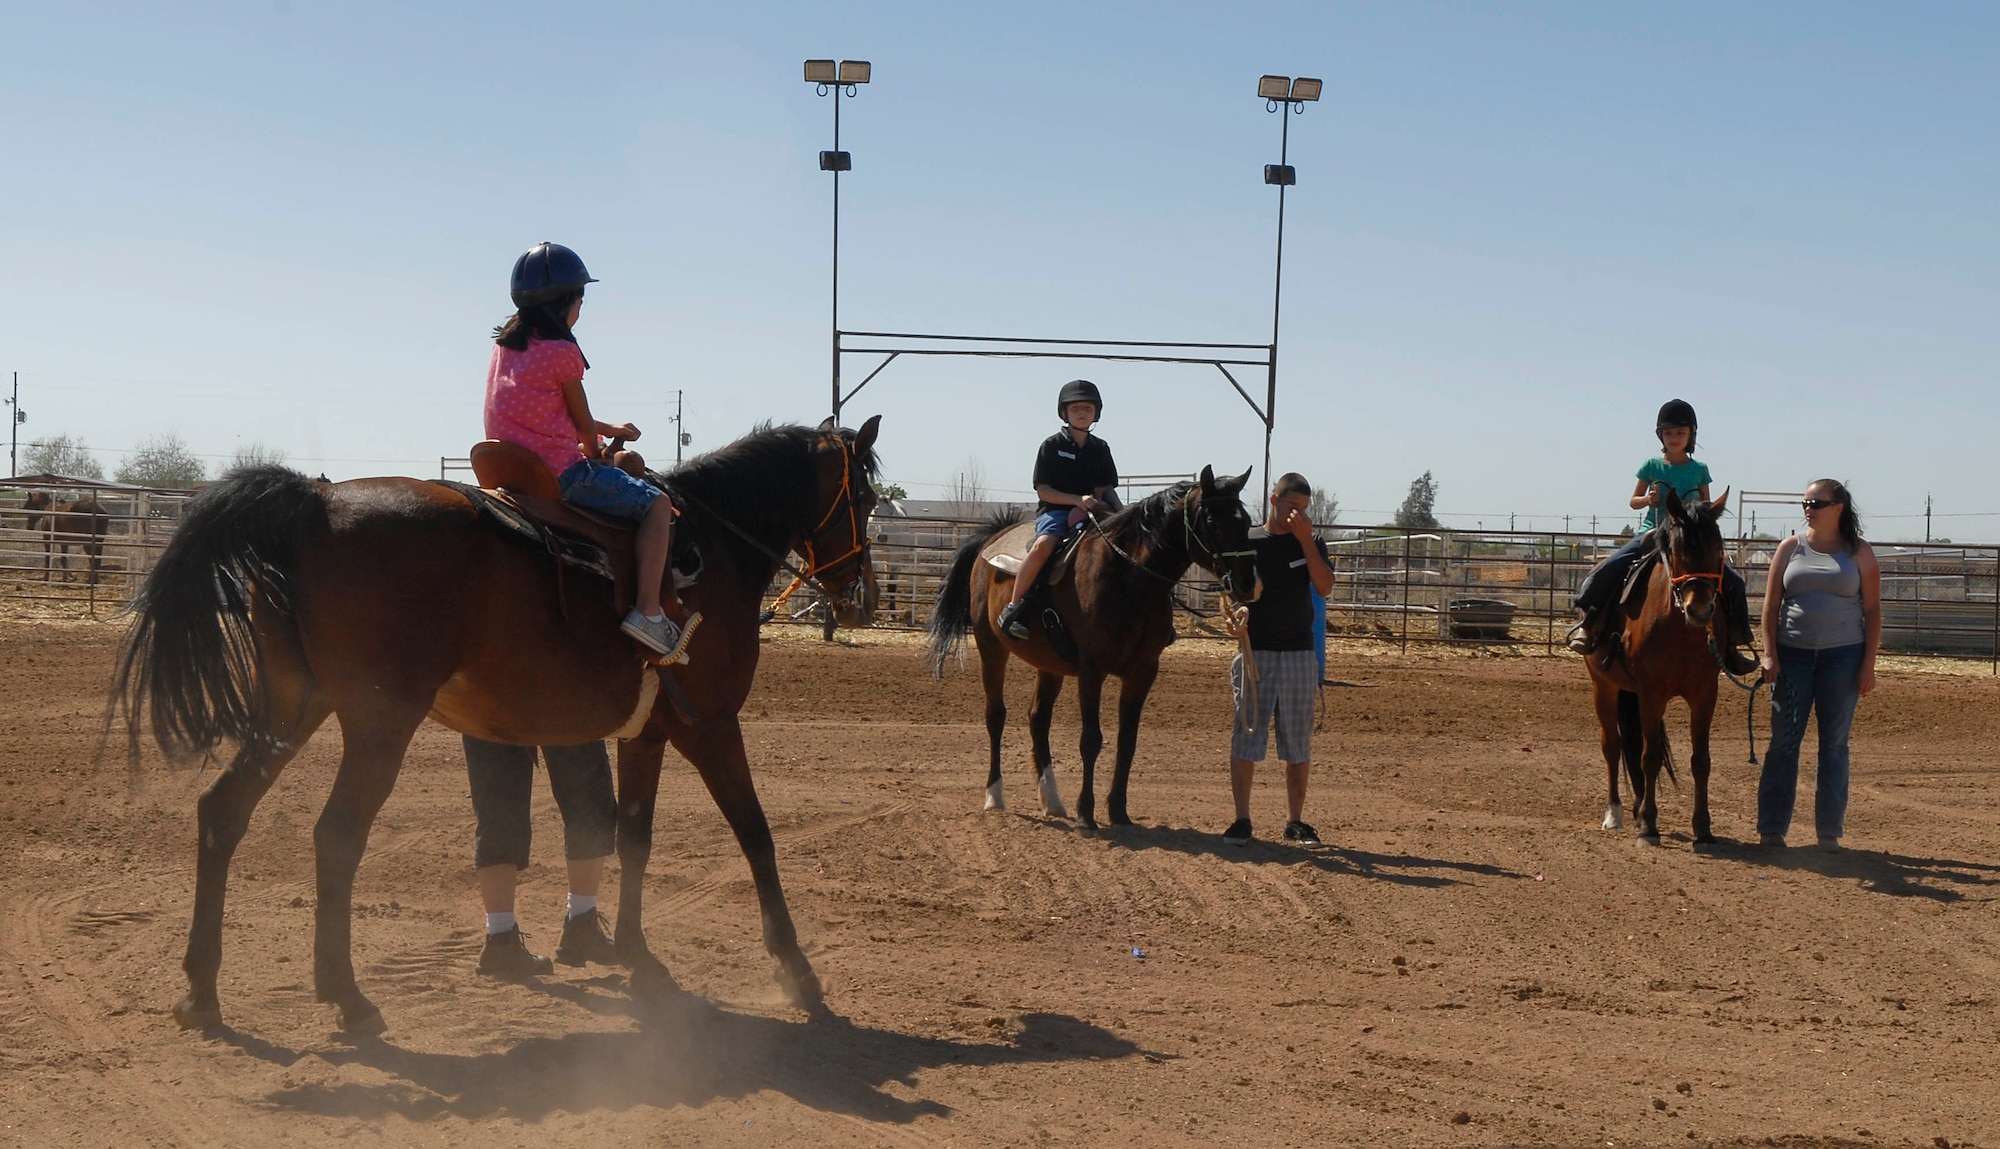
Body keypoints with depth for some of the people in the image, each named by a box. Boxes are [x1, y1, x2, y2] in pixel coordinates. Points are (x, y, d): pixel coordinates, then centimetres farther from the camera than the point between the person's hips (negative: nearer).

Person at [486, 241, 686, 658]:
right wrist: (596, 455, 17)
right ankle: (649, 611, -18)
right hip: (560, 472, -9)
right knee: (656, 504, -5)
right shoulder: (562, 351, -11)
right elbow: (583, 423, -3)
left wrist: (611, 429, 25)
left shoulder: (504, 345, 13)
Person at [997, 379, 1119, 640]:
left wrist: (1122, 513, -7)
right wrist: (1078, 499, -17)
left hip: (1092, 513, 5)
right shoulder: (1052, 445, 1)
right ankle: (1012, 608, -29)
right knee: (1044, 544, -36)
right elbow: (1042, 490, -4)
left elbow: (1106, 489, 14)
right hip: (1054, 511, -5)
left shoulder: (1100, 449, 14)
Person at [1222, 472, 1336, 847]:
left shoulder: (1311, 544, 7)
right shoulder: (1247, 542, 2)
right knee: (1246, 736, -2)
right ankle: (1241, 819, 3)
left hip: (1299, 654, 2)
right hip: (1255, 651, -2)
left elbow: (1325, 587, -9)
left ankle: (1295, 821, 15)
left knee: (1299, 743, 6)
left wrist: (1305, 540, -13)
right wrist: (1234, 616, -22)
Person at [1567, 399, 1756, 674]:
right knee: (1607, 570, -24)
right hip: (1651, 535, -1)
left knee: (1733, 582, -12)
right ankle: (1587, 623, -7)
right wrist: (1647, 500, -12)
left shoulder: (1699, 470, 6)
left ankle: (1730, 644, 1)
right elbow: (1634, 501, 10)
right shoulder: (1652, 466, 4)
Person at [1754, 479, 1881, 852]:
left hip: (1842, 656, -1)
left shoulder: (1859, 553, 3)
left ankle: (1829, 831, 12)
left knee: (1834, 743, 5)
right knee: (1784, 741, 2)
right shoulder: (1790, 548, 5)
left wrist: (1868, 664, -6)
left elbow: (1872, 611, 1)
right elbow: (1771, 604, 4)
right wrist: (1769, 653, -6)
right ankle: (1771, 828, 7)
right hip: (1792, 654, 1)